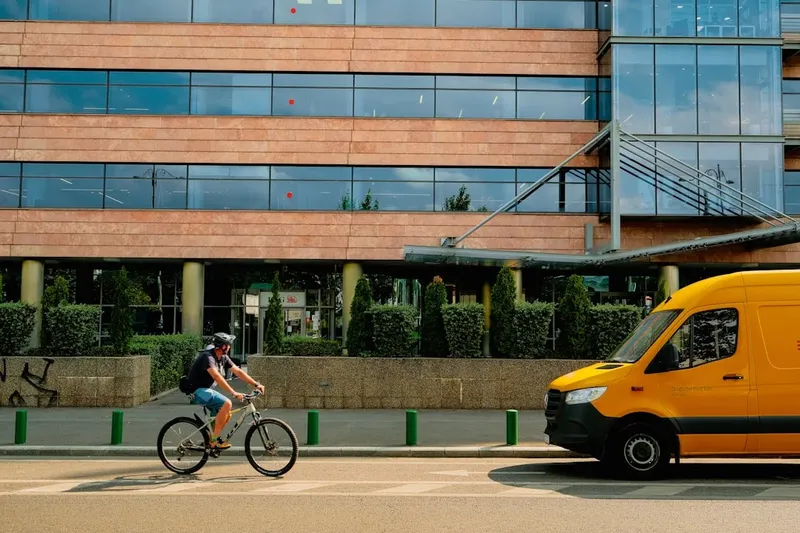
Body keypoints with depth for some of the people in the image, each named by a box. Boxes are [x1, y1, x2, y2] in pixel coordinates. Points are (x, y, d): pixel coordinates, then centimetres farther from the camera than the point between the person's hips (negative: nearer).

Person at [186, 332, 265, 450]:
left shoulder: (223, 358, 5)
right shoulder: (207, 357, -24)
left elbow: (238, 371, 6)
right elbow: (217, 376, -36)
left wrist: (256, 384, -2)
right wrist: (233, 393, -42)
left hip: (207, 390, 9)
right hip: (198, 390, -9)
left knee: (227, 414, 2)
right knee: (227, 404, -25)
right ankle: (215, 440, -19)